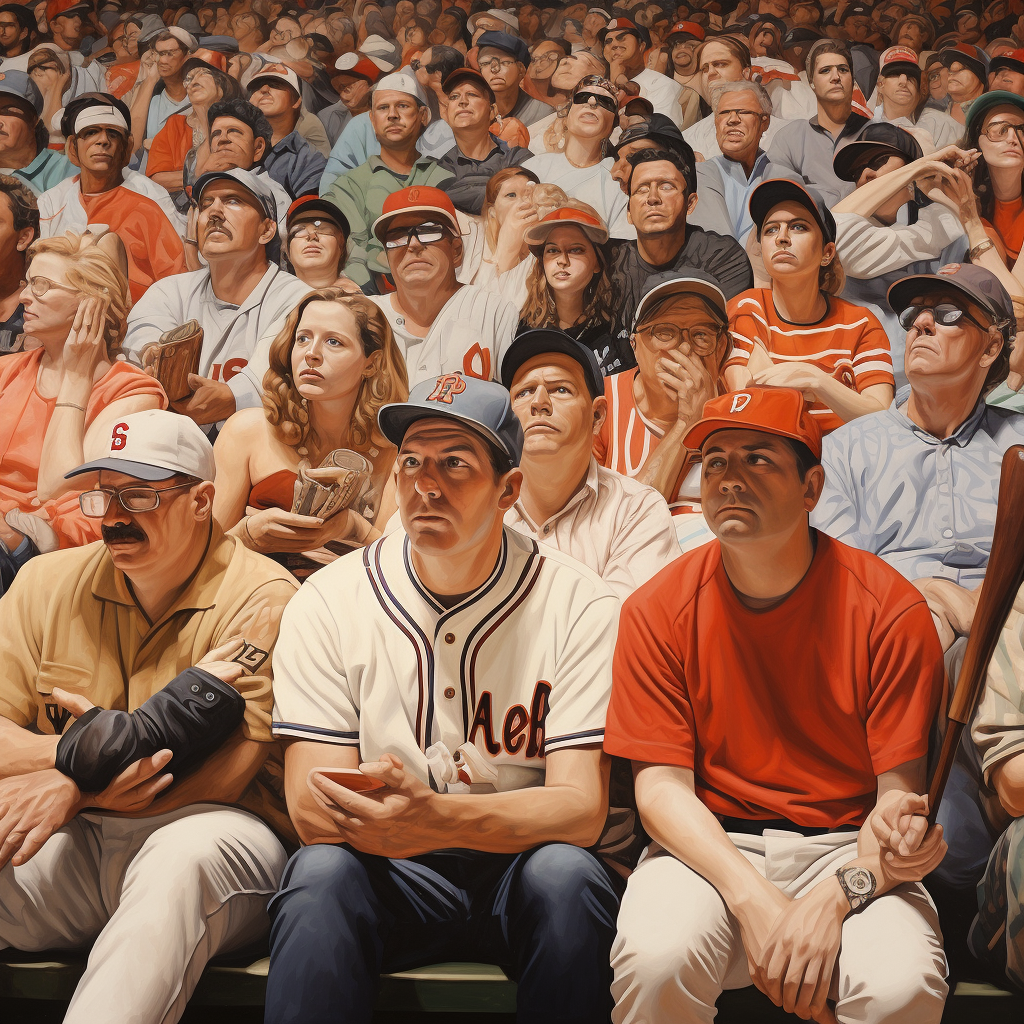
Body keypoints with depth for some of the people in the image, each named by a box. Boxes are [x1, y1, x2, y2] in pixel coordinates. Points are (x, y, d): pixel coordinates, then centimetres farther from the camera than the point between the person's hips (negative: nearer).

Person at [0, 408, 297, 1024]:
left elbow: (232, 773, -12)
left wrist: (77, 790, -17)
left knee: (186, 854, -38)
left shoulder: (261, 597, -4)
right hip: (65, 843, 4)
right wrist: (77, 754, -16)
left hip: (204, 833, -3)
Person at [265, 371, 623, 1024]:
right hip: (387, 874, 0)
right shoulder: (330, 601, -4)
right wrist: (390, 819, -34)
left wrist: (436, 817, -35)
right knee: (320, 872, -31)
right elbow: (312, 808, -9)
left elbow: (580, 808, -16)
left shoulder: (577, 604, -9)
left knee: (565, 872, -31)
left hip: (520, 872, 1)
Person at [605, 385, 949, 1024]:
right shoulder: (657, 611, -4)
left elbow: (900, 792, -8)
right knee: (656, 957, -31)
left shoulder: (889, 608, -8)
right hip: (709, 846, 1)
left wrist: (835, 897, -26)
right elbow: (661, 785, -7)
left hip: (845, 848, 0)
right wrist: (753, 899, -22)